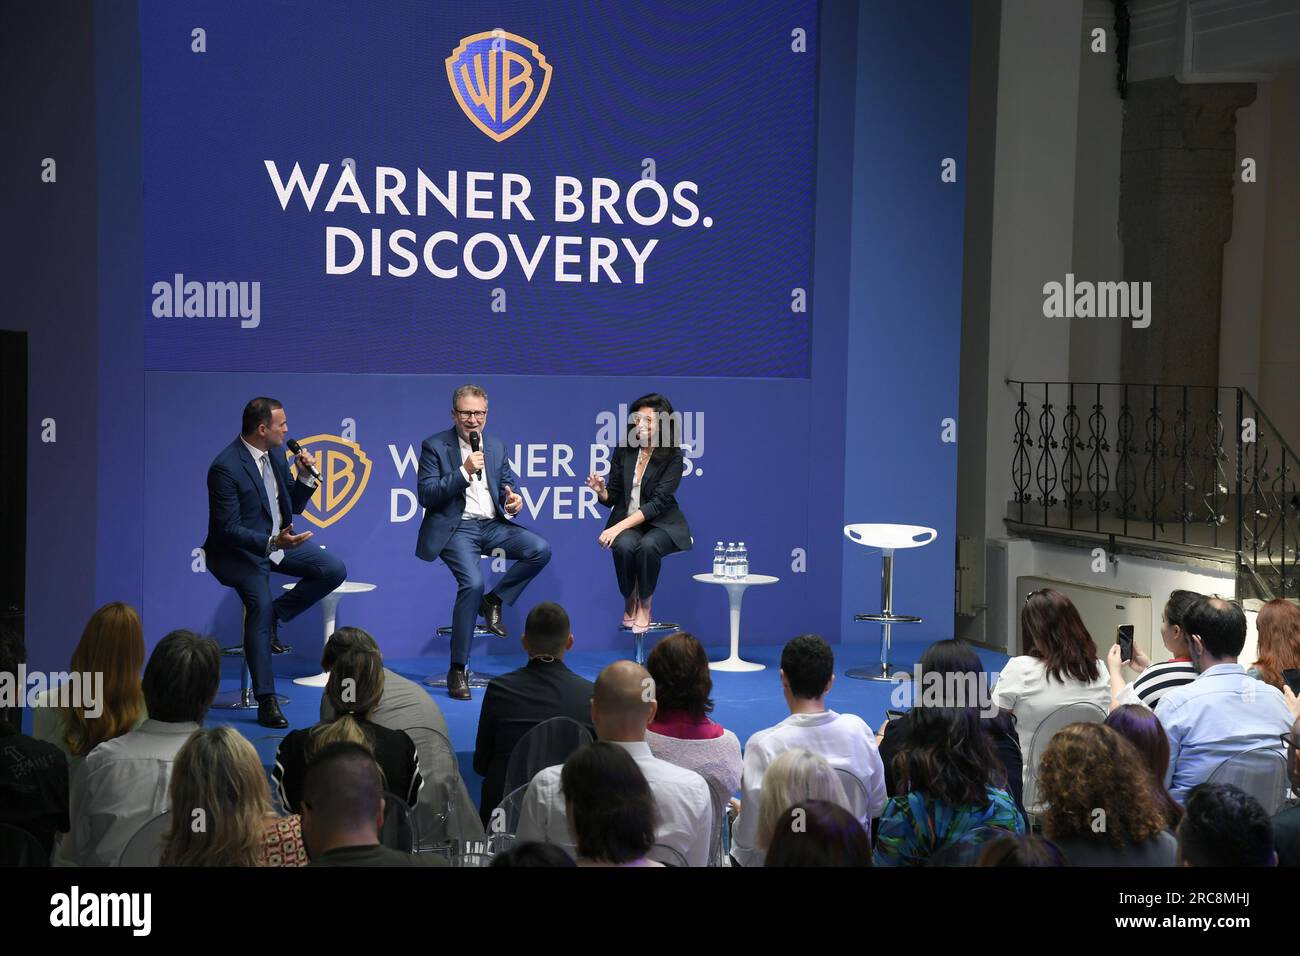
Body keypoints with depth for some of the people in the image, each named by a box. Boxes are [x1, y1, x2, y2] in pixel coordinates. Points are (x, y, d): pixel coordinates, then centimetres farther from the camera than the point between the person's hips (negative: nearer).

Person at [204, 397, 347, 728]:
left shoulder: (275, 455, 2)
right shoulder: (225, 467, -22)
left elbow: (293, 507, 11)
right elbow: (229, 529, -23)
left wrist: (305, 477, -7)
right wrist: (272, 543, -34)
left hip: (277, 542, 8)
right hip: (239, 552, -8)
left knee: (334, 570, -7)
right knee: (260, 604, -29)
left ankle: (274, 616, 7)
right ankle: (266, 701, -23)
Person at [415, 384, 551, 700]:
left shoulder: (497, 446, 14)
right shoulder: (435, 446, -1)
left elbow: (508, 485, 18)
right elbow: (426, 496, -8)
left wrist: (513, 501, -7)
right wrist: (464, 472, -18)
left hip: (493, 525, 5)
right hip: (456, 528, -5)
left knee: (541, 549, -20)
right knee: (473, 583, -29)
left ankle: (494, 601, 3)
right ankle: (457, 670, -17)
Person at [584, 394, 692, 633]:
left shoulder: (673, 456, -10)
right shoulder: (623, 451, 2)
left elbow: (658, 502, -18)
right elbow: (613, 498, 8)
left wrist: (618, 527, -26)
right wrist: (601, 491, -18)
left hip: (661, 523, -2)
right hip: (627, 520, 3)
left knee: (648, 546, -36)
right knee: (624, 546, -32)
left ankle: (645, 605, -12)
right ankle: (629, 602, -7)